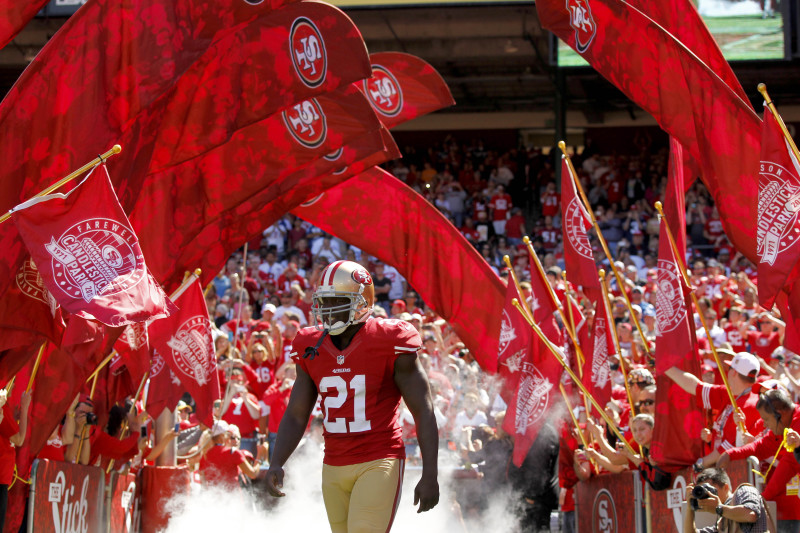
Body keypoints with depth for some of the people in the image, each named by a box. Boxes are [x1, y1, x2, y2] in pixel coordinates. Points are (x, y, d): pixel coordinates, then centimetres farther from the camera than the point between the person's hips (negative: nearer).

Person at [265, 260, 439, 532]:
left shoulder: (389, 344, -10)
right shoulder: (312, 349, 6)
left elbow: (424, 413, -8)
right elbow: (295, 416, 11)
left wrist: (430, 475, -14)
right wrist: (276, 464, -5)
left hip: (379, 463, -6)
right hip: (334, 466, 6)